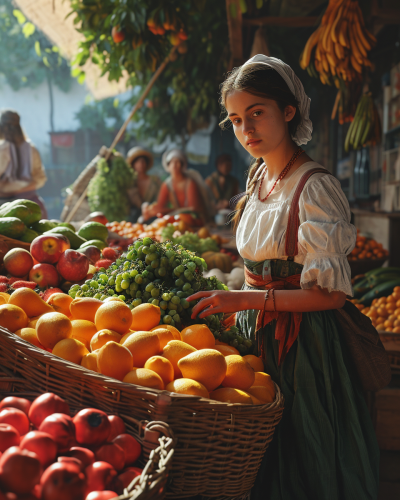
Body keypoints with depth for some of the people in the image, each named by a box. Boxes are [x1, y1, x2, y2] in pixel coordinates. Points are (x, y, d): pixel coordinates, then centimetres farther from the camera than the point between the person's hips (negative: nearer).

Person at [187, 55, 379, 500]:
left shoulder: (314, 188, -17)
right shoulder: (259, 174, 8)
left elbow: (331, 293, -20)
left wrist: (245, 299, -23)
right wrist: (233, 305, 14)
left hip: (301, 342, -7)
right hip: (255, 330, 7)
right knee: (259, 459, 17)